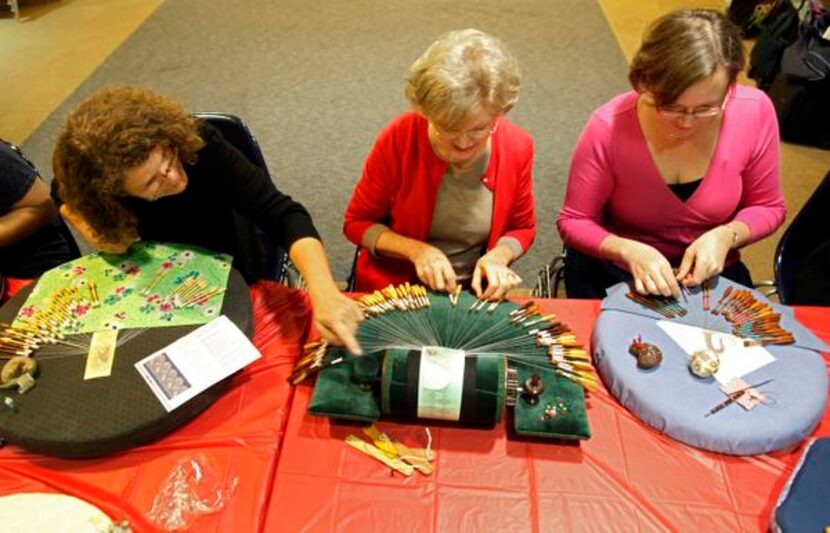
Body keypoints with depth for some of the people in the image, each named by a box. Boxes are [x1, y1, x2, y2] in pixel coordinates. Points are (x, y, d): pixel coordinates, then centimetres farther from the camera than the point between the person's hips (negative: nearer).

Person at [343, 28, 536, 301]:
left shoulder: (517, 146, -11)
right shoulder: (399, 139, -17)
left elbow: (522, 228, 5)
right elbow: (357, 222, -5)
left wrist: (498, 256, -14)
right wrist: (416, 250, -19)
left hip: (474, 293, 2)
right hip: (393, 288, -1)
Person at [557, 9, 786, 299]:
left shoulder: (755, 112, -16)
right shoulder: (609, 127, -23)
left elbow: (767, 207, 0)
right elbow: (574, 221, -11)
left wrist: (726, 236, -19)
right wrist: (628, 251, -27)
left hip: (711, 272, 2)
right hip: (614, 270, -1)